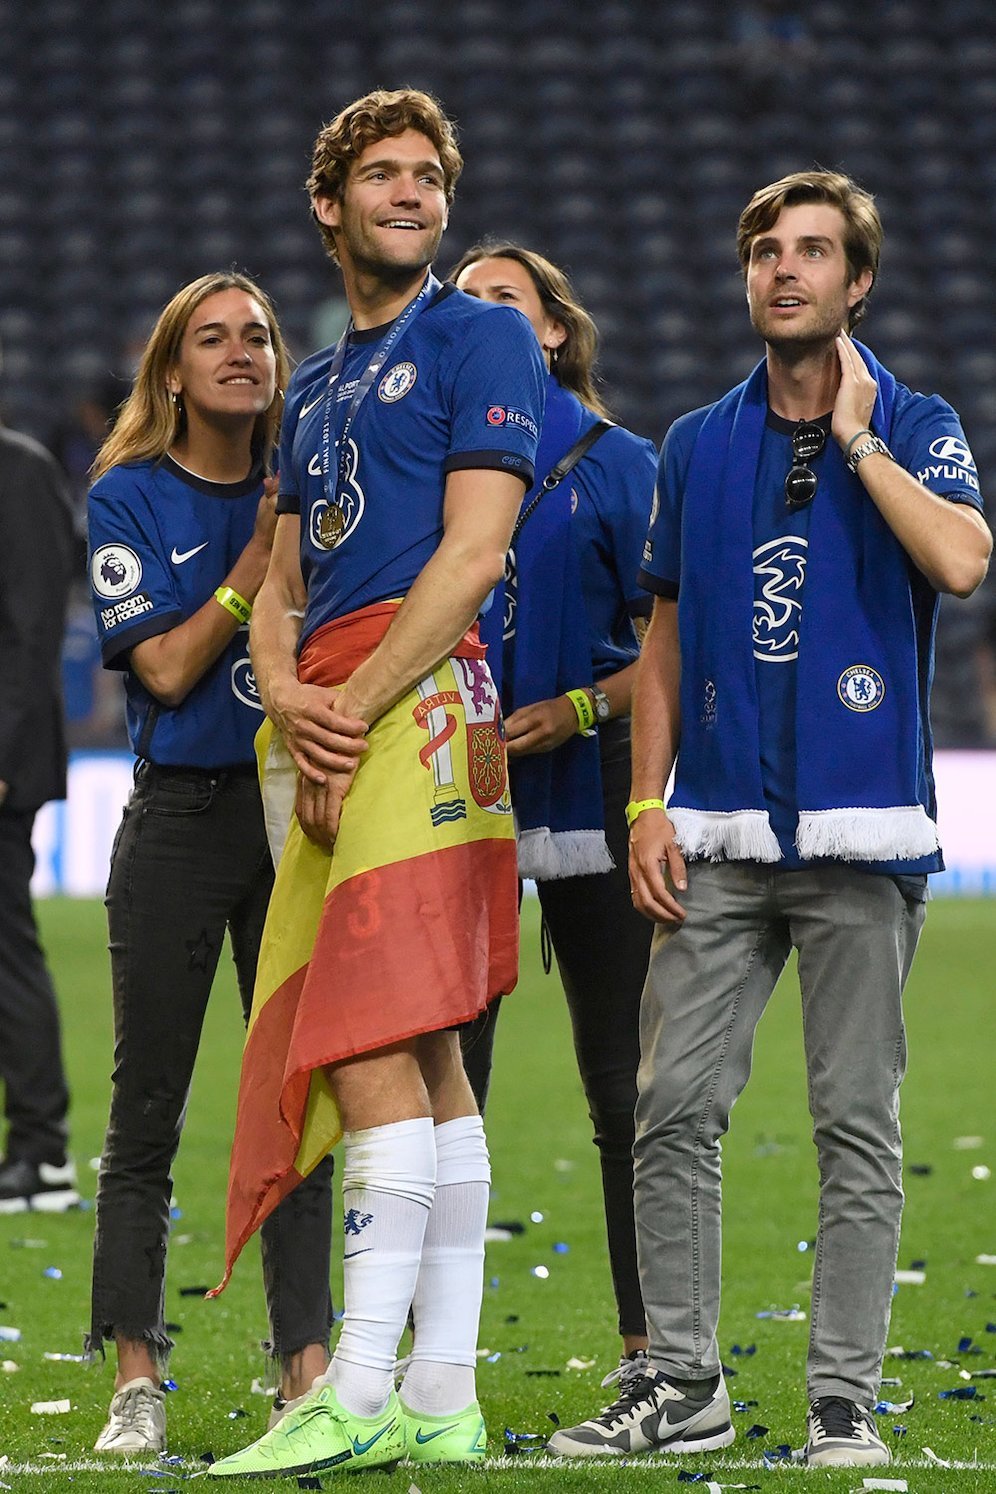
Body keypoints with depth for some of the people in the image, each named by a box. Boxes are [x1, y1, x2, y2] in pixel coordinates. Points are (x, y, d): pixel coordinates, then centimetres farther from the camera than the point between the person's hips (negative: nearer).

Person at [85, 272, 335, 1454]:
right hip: (180, 819, -3)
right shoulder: (130, 500, -1)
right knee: (147, 1111, 0)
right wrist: (260, 556, -14)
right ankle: (136, 1385, 5)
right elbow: (168, 668, -9)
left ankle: (307, 1370, 5)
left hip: (298, 812, 3)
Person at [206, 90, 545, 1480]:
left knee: (378, 1042, -15)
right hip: (330, 727, 8)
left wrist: (352, 708, -13)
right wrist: (287, 700, -1)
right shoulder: (319, 386, 26)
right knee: (420, 1057, 6)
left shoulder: (477, 338, 2)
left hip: (417, 698, -8)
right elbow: (283, 585, 21)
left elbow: (471, 554, -9)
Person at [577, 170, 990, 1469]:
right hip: (717, 837, 3)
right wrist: (647, 805, 6)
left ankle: (845, 1400, 4)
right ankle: (682, 1385, 8)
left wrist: (853, 437, -10)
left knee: (857, 1125, 0)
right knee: (674, 1113, -1)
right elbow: (666, 641, 15)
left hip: (862, 832, -3)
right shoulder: (696, 446, 13)